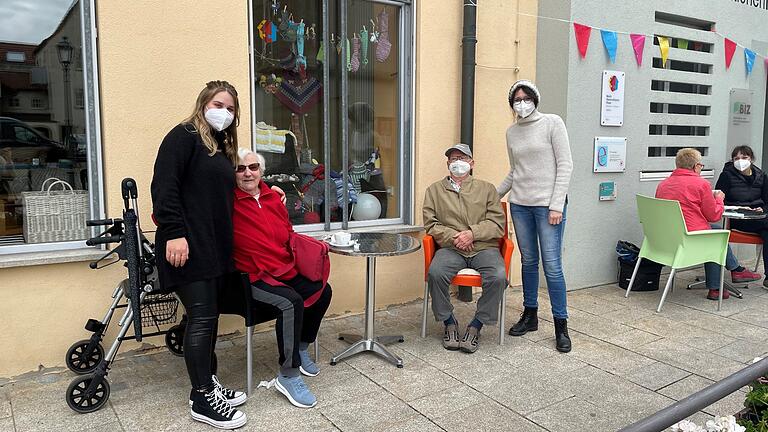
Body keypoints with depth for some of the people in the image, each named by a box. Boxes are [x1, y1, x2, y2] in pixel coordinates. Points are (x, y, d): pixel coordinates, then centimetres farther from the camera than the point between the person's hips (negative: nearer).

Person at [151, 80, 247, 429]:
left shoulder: (223, 146, 20)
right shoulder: (184, 136, -6)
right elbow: (164, 185, -16)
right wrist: (174, 233, -23)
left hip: (215, 247, 9)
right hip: (187, 244, -8)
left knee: (209, 315, 12)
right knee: (202, 316, -6)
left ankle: (208, 384, 24)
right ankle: (202, 399, 5)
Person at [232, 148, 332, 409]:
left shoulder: (273, 198, 9)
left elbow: (289, 234, 19)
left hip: (286, 270, 8)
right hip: (252, 277, -8)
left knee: (322, 291, 1)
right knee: (291, 303, -29)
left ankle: (301, 349, 23)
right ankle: (288, 376, -13)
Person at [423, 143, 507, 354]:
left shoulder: (486, 188, 15)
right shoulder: (435, 190, 15)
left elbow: (497, 224, 4)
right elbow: (431, 224, 6)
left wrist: (472, 233, -12)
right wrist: (453, 237, -11)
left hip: (484, 247, 0)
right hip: (450, 248, 0)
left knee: (498, 277, -30)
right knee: (435, 273, -31)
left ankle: (475, 326, -10)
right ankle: (449, 323, -8)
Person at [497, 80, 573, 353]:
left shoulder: (552, 123, -3)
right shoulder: (511, 132, 12)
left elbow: (565, 165, -7)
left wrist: (557, 205, -13)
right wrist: (494, 194, 13)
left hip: (548, 204, -5)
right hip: (520, 204, 5)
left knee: (552, 265, -5)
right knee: (528, 261, 12)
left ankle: (561, 326, 7)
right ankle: (530, 315, 25)